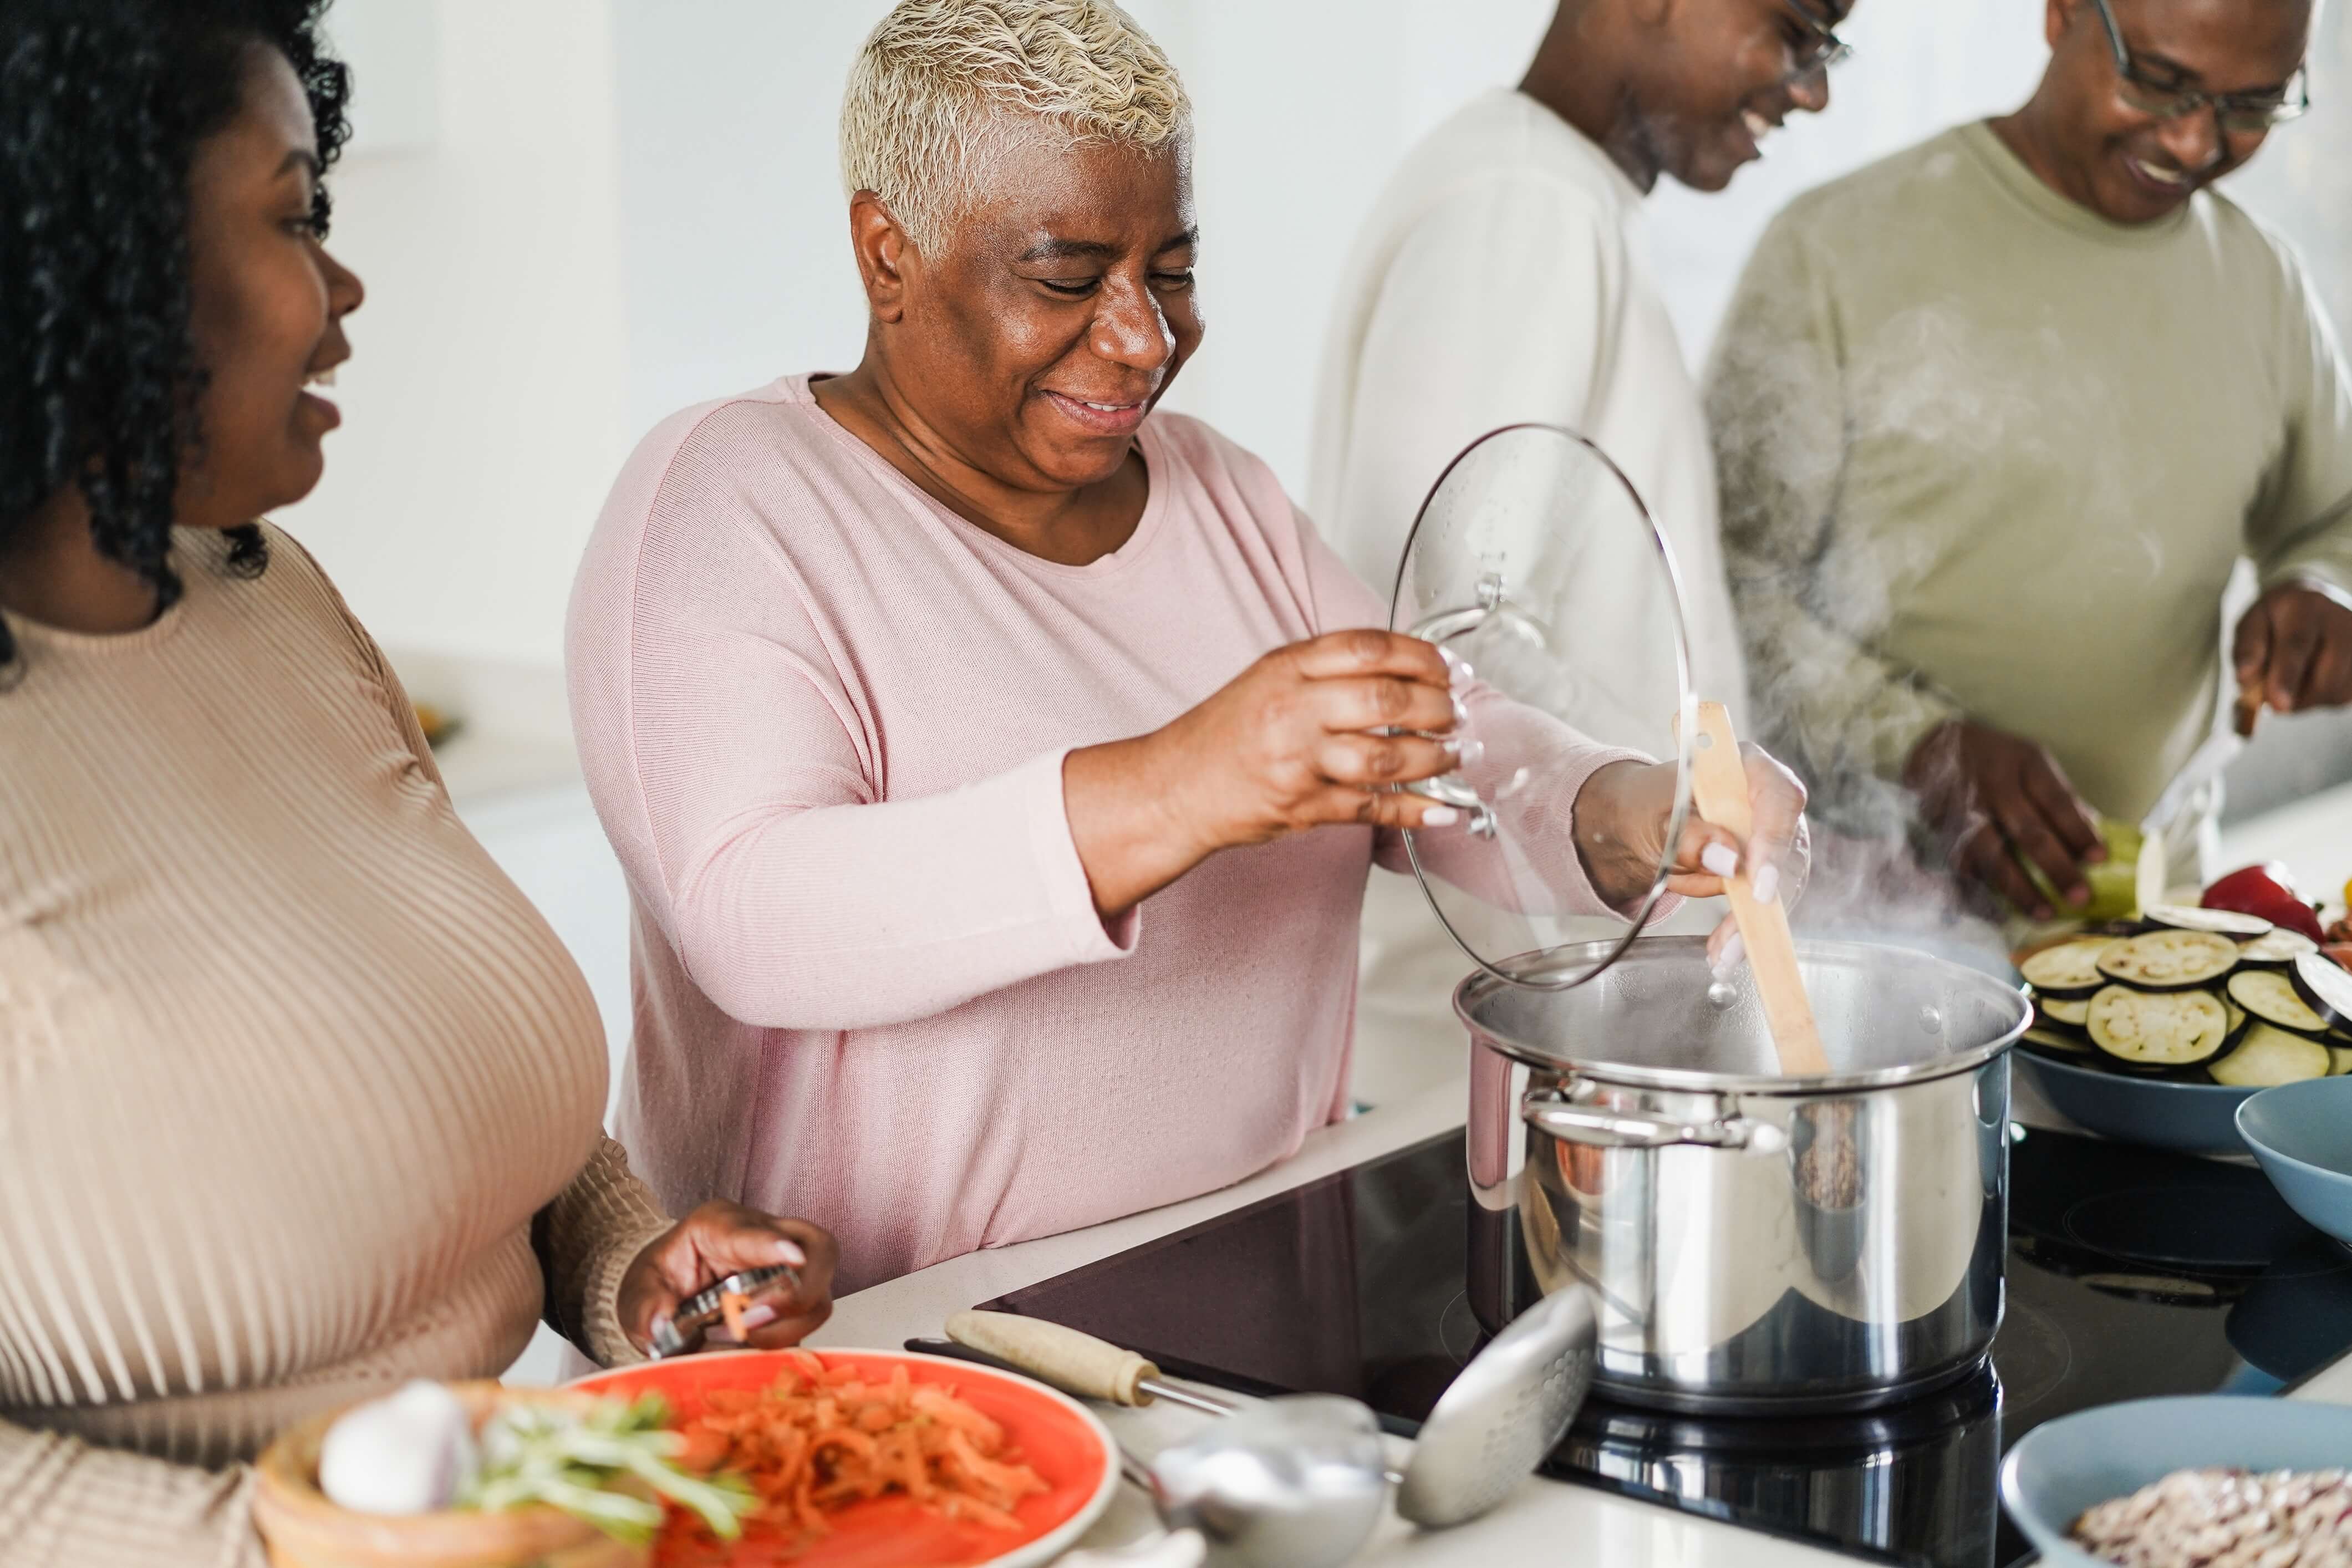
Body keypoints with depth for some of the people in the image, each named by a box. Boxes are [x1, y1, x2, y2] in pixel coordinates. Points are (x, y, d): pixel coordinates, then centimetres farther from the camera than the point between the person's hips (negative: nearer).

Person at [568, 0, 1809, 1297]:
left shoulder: (1216, 490, 16)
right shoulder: (728, 500, -6)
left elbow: (1459, 760, 14)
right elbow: (749, 921, -21)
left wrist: (1621, 817, -9)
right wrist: (1173, 797, -34)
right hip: (881, 1339, -5)